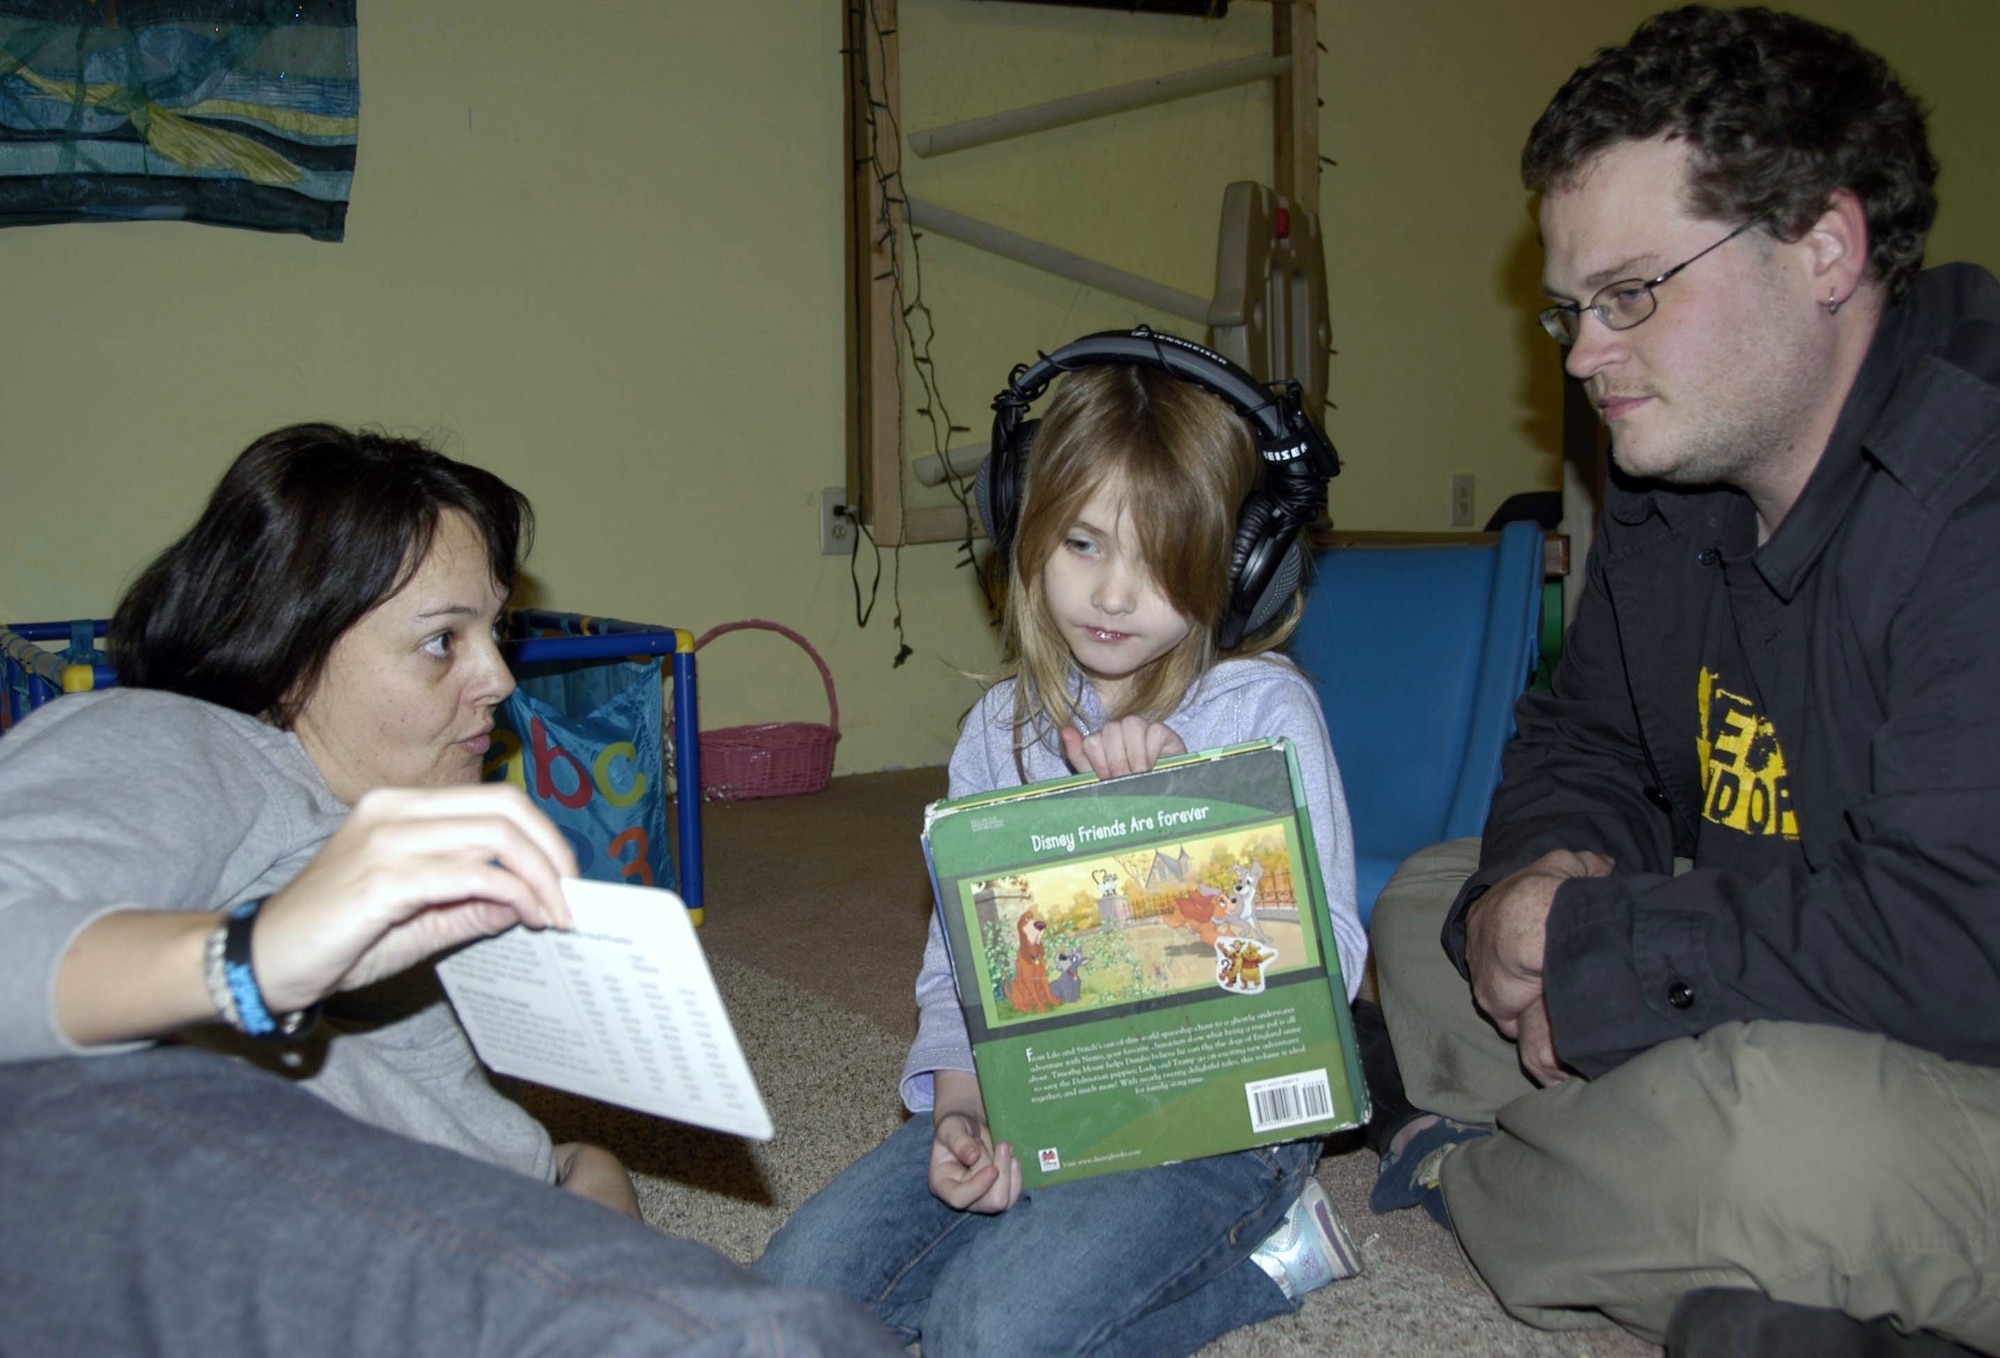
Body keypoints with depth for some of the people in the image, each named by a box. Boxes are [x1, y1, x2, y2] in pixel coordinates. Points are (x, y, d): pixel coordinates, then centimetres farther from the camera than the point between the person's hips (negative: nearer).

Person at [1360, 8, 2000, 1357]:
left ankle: (1463, 1179, -2)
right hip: (1758, 1018, 9)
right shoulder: (1674, 494, 4)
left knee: (1772, 1115, -38)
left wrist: (1590, 941, -21)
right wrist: (1548, 872, -8)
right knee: (1430, 906, 9)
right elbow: (1580, 738, 17)